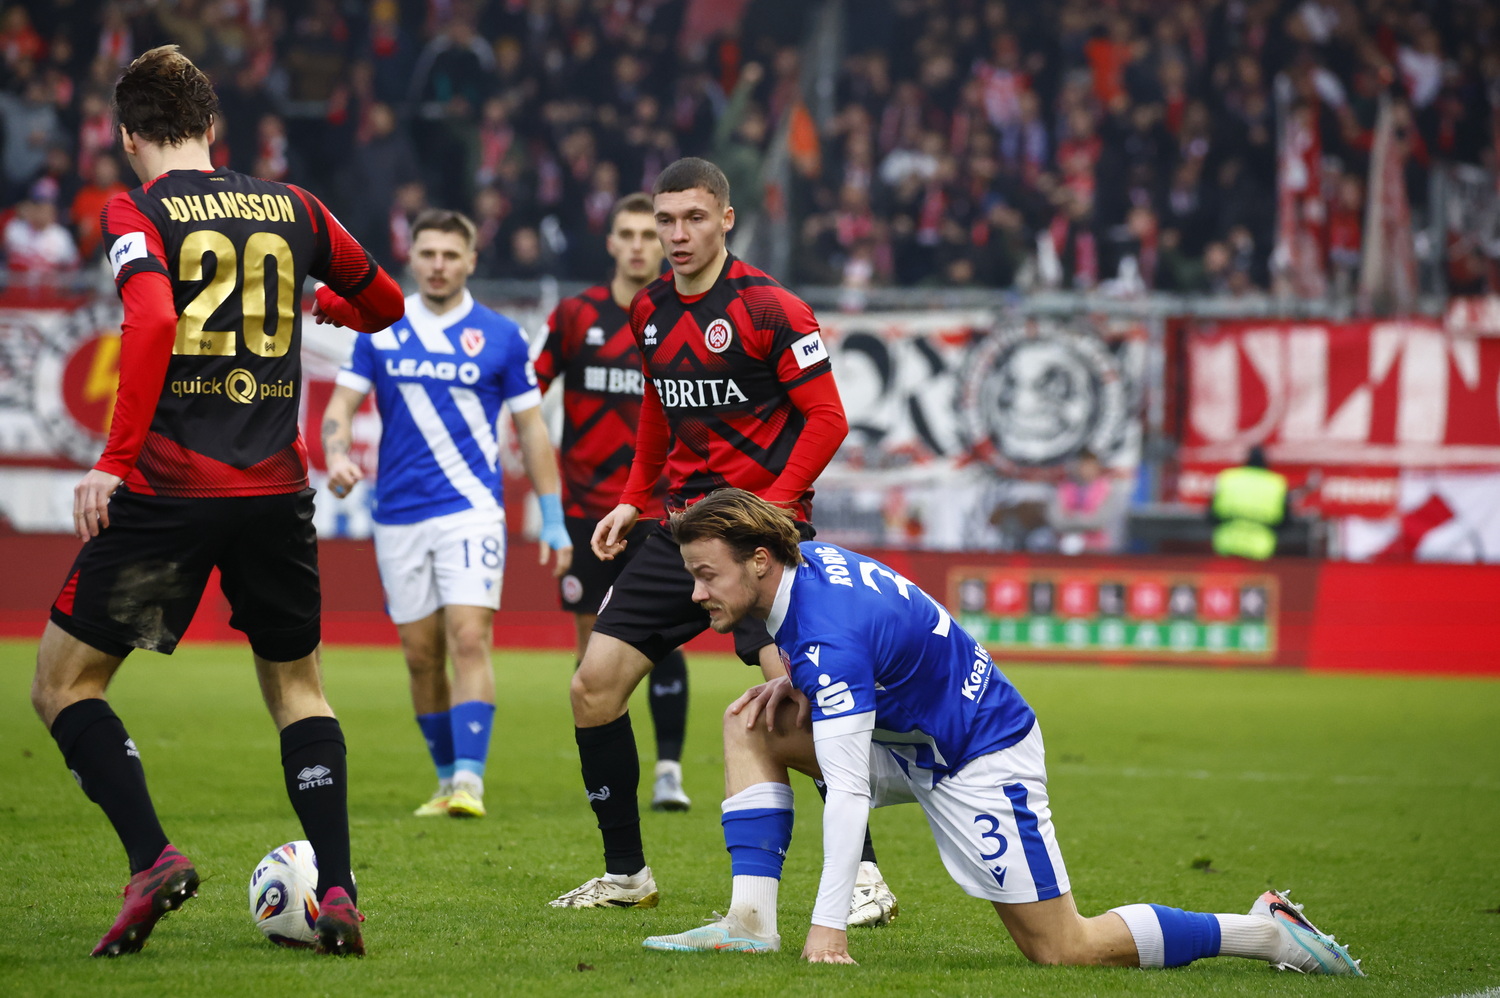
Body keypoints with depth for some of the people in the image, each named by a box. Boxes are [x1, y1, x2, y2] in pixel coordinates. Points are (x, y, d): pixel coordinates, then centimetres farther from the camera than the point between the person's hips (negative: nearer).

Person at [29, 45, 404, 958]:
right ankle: (338, 892, 6)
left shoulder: (137, 213, -2)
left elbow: (152, 322, -21)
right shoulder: (292, 209, 11)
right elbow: (384, 306, 25)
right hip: (277, 489, 4)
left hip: (168, 487, -4)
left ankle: (153, 858, -11)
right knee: (297, 685, 19)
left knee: (65, 684, 8)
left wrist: (116, 460, -20)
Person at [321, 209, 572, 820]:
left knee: (469, 639, -16)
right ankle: (446, 780, 18)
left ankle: (470, 782, -19)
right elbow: (341, 406, 4)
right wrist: (337, 455, -19)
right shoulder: (380, 332, 6)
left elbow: (531, 429, 6)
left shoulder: (500, 336, 2)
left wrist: (553, 521, 4)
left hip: (472, 509, -3)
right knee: (421, 655, 6)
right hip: (398, 514, 3)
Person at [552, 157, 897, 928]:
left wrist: (768, 509, -18)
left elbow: (827, 418, -11)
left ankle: (863, 875, -12)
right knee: (593, 685, 1)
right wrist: (634, 499, 18)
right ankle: (625, 872, 14)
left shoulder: (768, 308, -11)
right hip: (682, 519, 7)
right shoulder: (651, 311, 9)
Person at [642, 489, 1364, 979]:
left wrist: (828, 926, -37)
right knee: (750, 724, -2)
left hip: (981, 760, -10)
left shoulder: (828, 635, -31)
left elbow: (848, 790, -34)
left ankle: (1266, 931, 4)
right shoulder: (807, 562, -4)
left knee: (1062, 950, -6)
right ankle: (752, 919, -7)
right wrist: (801, 685, -2)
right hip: (914, 739, 10)